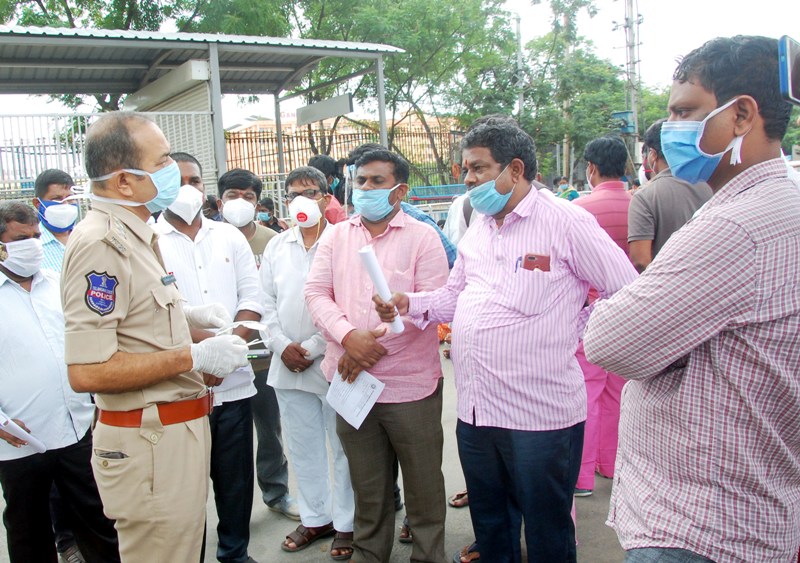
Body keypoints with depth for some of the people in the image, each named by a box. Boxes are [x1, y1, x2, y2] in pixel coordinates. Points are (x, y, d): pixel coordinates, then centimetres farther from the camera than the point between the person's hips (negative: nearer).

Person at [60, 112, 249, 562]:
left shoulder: (134, 235, 12)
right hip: (150, 441, -10)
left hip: (178, 428, 10)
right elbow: (86, 371, -27)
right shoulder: (101, 243, -21)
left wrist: (185, 317, 9)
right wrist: (194, 356, -22)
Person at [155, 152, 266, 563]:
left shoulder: (229, 236, 10)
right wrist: (203, 340, -21)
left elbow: (252, 296, 5)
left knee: (236, 478, 14)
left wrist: (233, 340, -11)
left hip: (233, 382, 4)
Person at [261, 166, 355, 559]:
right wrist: (283, 346, -3)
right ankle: (315, 518, 33)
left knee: (344, 448, 7)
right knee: (302, 449, 16)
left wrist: (312, 349, -12)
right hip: (288, 368, 5)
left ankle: (346, 523, 24)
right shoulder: (276, 247, 10)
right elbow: (267, 302, 10)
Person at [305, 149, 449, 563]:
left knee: (423, 483, 8)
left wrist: (374, 345, -14)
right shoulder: (336, 237, 10)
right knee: (367, 484, 18)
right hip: (350, 382, 4)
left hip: (410, 384, -3)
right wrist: (349, 337, -15)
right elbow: (317, 292, 2)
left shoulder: (422, 237, -2)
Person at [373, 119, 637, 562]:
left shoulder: (565, 222, -10)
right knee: (489, 526, 23)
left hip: (540, 415, -6)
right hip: (474, 412, 7)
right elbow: (452, 297, 16)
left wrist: (581, 329, -6)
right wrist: (408, 304, -1)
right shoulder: (477, 229, 12)